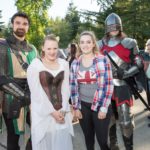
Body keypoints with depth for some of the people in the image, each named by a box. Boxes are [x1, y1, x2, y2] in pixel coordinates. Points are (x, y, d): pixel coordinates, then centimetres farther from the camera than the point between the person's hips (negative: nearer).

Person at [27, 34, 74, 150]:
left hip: (62, 112, 3)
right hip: (43, 114, -3)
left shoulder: (64, 64, 7)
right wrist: (52, 111, -11)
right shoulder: (35, 65, -5)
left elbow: (65, 88, 3)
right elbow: (36, 92, -10)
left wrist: (63, 110, -7)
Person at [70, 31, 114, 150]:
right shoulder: (75, 63, 3)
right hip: (83, 106, 3)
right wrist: (76, 107, 3)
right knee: (88, 138, 17)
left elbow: (108, 85, -9)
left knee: (102, 140, 3)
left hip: (100, 105, -3)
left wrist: (104, 108, -11)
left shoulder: (103, 60, -7)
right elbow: (73, 86, 6)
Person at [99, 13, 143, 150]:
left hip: (122, 85, -3)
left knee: (125, 120, -4)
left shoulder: (128, 43, -3)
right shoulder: (100, 45, 7)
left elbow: (138, 64, -3)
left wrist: (124, 73, -16)